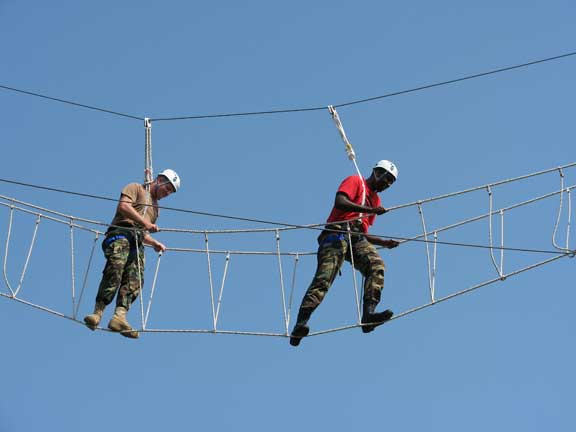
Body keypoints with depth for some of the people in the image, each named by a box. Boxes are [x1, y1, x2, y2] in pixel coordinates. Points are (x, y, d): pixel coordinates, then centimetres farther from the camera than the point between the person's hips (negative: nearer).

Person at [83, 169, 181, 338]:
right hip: (121, 233, -7)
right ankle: (97, 313, -34)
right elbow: (123, 206, -5)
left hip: (137, 242, 7)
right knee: (115, 269, -29)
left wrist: (155, 243, 20)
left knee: (134, 280, -17)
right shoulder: (136, 188, 15)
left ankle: (120, 316, -32)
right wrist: (145, 223, -10)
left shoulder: (155, 207, 37)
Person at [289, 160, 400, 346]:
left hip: (357, 237, 6)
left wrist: (384, 243, 20)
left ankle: (368, 315, -36)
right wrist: (370, 210, -17)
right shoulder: (355, 181, 10)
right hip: (338, 233, -6)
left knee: (376, 265, -24)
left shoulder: (375, 199, 32)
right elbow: (340, 202, -11)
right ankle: (300, 325, -27)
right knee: (324, 277, -20)